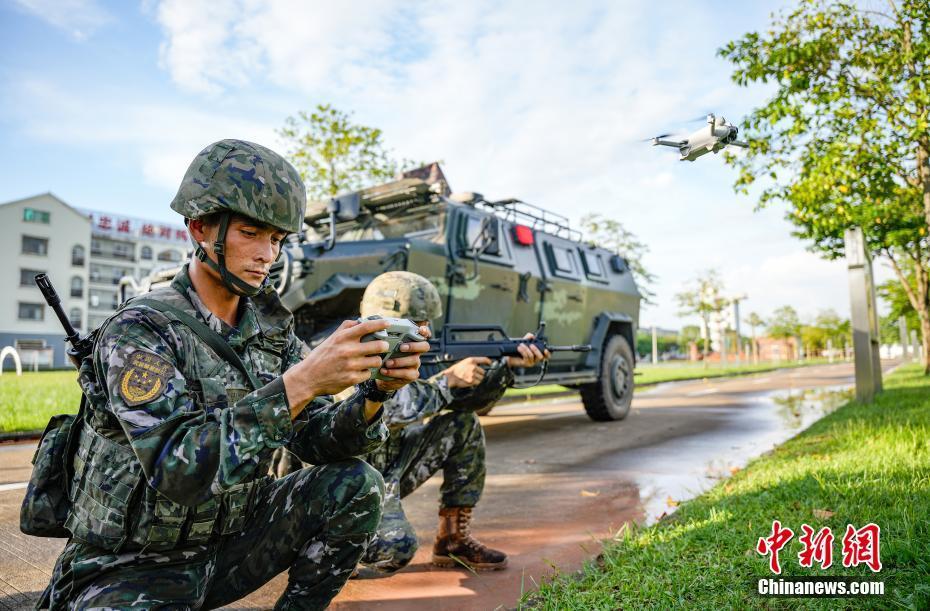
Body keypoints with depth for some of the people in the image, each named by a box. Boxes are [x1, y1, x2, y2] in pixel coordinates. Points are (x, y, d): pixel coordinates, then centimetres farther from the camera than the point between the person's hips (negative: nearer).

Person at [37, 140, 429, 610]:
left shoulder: (271, 328, -1)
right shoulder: (138, 331, -19)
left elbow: (318, 441, -5)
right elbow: (178, 468, -32)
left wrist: (377, 390, -24)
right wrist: (301, 381, -39)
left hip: (226, 544, 6)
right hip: (128, 572, -6)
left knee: (356, 485, -10)